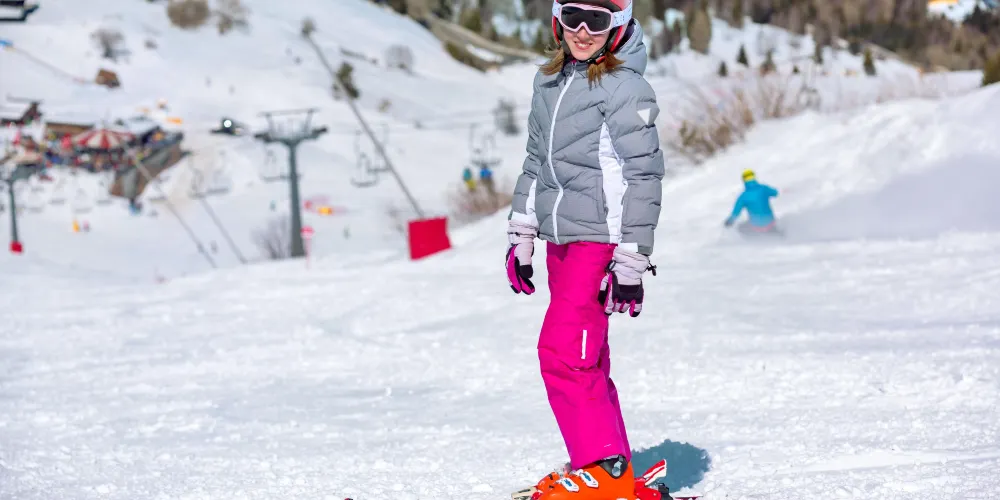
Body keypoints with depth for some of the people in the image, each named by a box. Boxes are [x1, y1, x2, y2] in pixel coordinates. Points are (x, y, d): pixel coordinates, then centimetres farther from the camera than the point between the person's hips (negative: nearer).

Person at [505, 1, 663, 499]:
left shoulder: (624, 87, -11)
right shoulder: (549, 80, 13)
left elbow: (642, 176, -13)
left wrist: (630, 262, -15)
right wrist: (520, 236, 22)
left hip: (599, 238, -8)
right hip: (560, 239, 8)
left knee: (563, 352, -13)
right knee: (585, 361, 10)